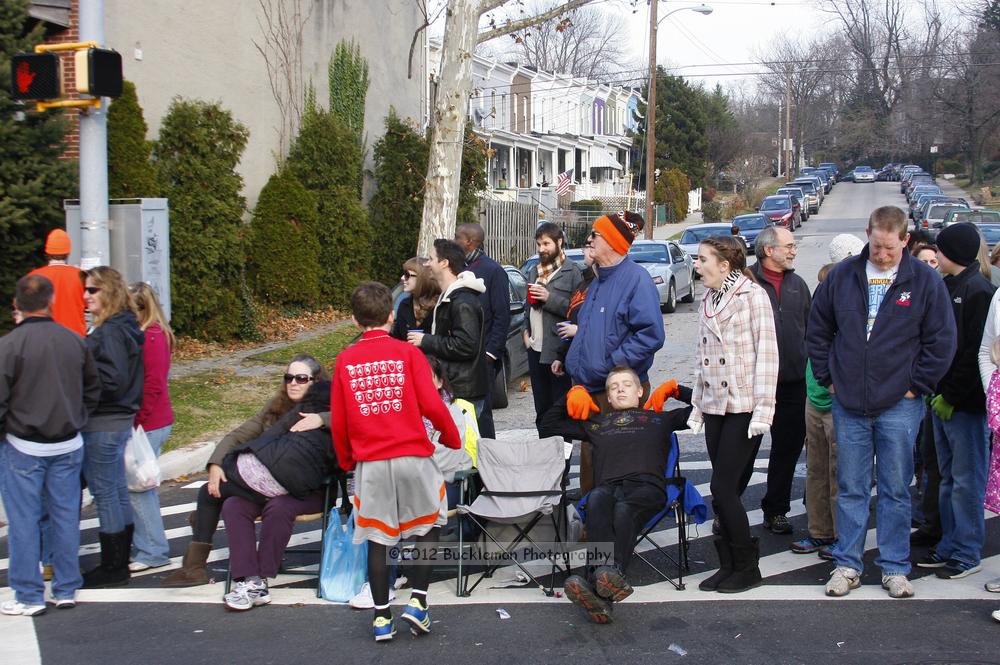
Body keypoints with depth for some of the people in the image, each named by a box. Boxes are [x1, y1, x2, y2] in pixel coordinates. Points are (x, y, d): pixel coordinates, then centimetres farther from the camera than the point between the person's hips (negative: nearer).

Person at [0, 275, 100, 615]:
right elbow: (93, 389, 12)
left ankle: (29, 596, 11)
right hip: (68, 446, 5)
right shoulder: (75, 341, 2)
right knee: (66, 516, 12)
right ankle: (66, 590, 20)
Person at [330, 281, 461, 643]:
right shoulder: (407, 352, -4)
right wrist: (452, 438, 8)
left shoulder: (345, 360, 3)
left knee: (377, 538, 11)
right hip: (413, 457, -1)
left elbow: (338, 421, 5)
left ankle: (382, 617, 14)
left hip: (370, 463, 2)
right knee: (427, 526, 17)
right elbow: (432, 405, -10)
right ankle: (417, 602, 9)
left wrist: (346, 461, 20)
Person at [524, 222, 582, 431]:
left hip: (558, 350, -7)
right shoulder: (534, 271, 16)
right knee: (541, 406, 14)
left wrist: (550, 298, -19)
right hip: (536, 348, 7)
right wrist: (526, 330, 11)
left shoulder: (571, 272, -7)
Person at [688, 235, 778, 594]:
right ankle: (728, 565, 15)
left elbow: (766, 353, -11)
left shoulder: (752, 295, -7)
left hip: (744, 407, -7)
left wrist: (763, 409, -16)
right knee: (722, 490, 7)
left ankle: (747, 567, 5)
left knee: (723, 487, -8)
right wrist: (697, 405, 15)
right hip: (715, 406, 7)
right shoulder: (708, 301, 15)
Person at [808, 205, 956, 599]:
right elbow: (817, 330, 12)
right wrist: (828, 378, 6)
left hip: (899, 406, -2)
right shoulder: (843, 276, 4)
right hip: (848, 404, 2)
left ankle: (895, 567, 16)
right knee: (850, 488, 8)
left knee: (896, 489, 6)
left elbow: (942, 341, 0)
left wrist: (916, 386, -4)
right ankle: (847, 565, 16)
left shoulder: (924, 281, -2)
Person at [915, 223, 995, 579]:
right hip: (944, 399, 9)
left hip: (966, 403, -9)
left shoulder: (978, 291, -13)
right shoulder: (948, 287, 14)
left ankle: (966, 553, 7)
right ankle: (950, 545, 24)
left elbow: (976, 352, -18)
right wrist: (935, 389, 8)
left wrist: (951, 396, -16)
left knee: (966, 480, -1)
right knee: (948, 478, 15)